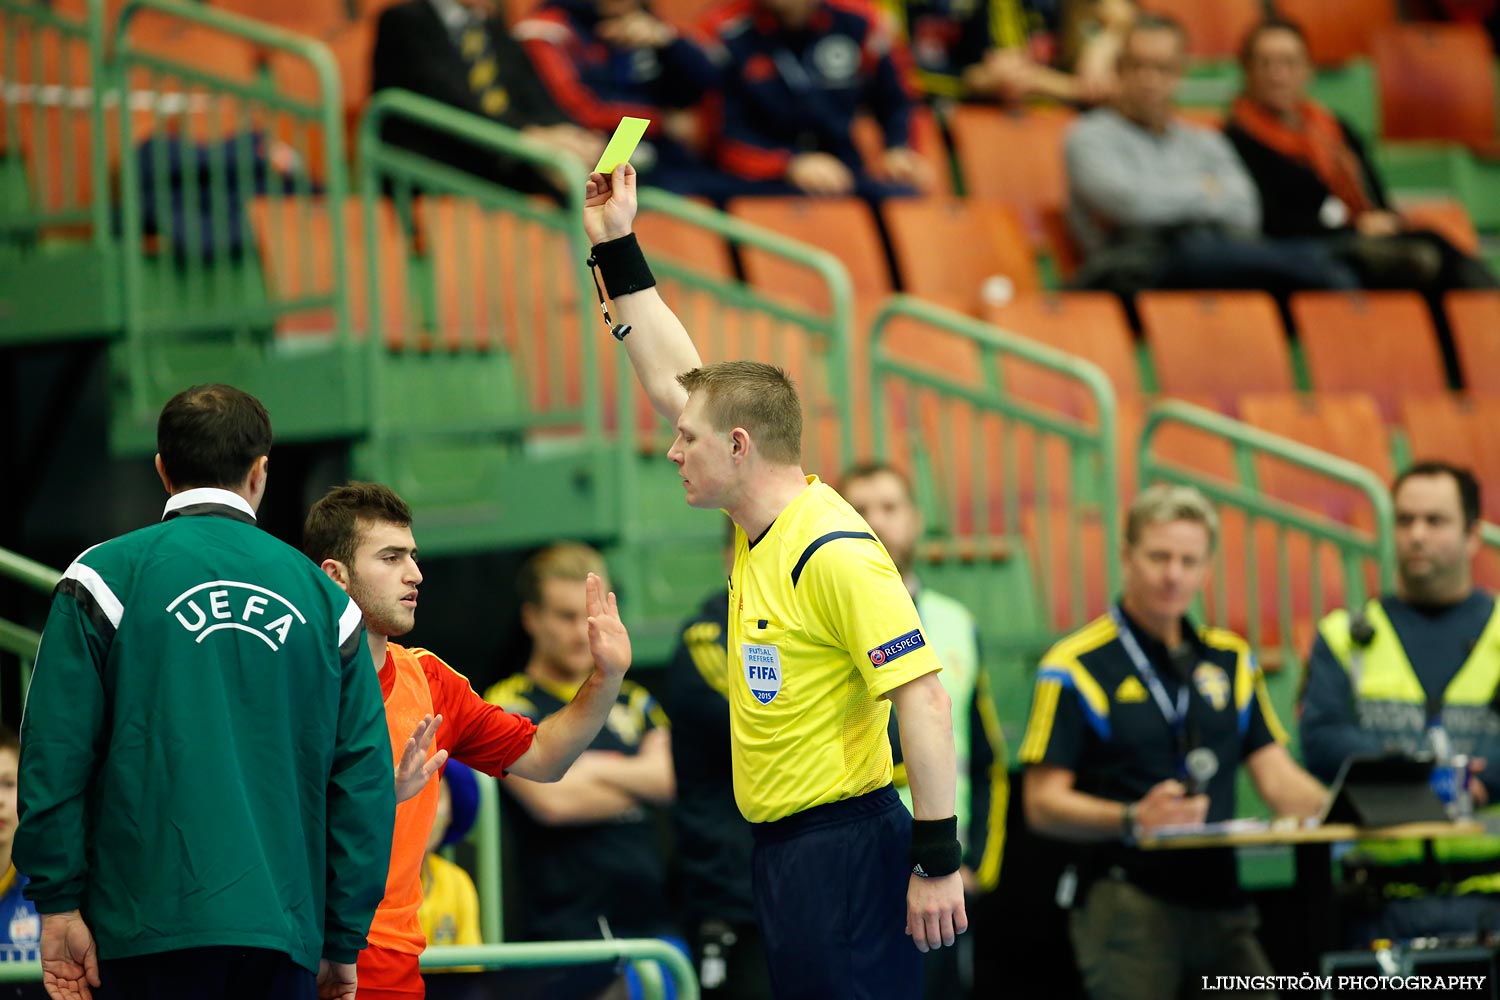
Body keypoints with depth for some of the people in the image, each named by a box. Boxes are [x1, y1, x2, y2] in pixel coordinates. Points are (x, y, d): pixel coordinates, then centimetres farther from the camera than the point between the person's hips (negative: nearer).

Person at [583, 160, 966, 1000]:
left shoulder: (835, 553, -17)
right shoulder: (757, 528, 10)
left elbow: (924, 700, -21)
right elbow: (672, 380, 21)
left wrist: (937, 862, -23)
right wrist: (616, 247, 21)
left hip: (844, 849, -10)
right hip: (783, 845, 10)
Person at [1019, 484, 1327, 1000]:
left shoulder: (1230, 661, 17)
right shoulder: (1077, 666, -1)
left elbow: (1278, 778, 13)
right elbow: (1042, 803, -6)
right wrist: (1134, 819, -24)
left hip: (1220, 902, 6)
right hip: (1125, 898, -6)